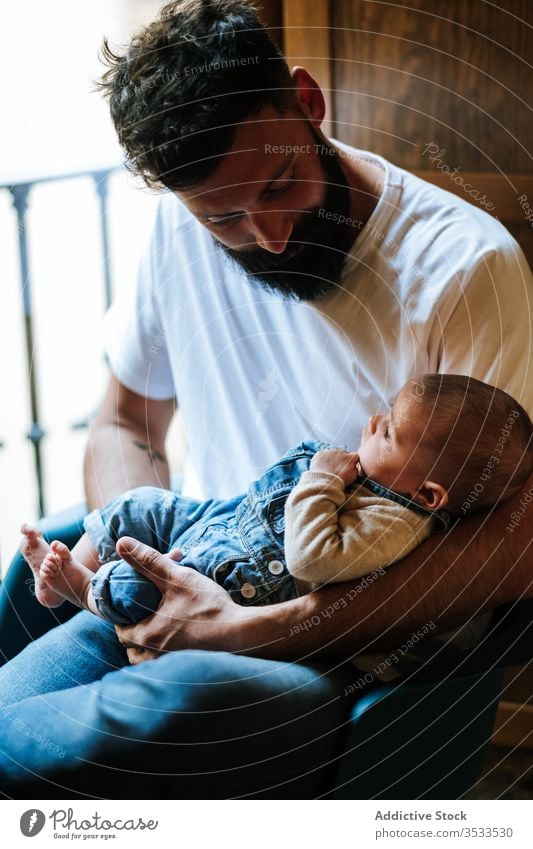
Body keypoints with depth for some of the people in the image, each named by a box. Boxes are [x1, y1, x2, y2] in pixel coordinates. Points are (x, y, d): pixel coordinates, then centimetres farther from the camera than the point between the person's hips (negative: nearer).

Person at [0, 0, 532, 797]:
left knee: (175, 705, -37)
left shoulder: (465, 267, -14)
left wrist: (259, 628, -23)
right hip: (199, 600, 5)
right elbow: (124, 427, 15)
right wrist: (142, 556, -8)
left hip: (358, 659, -4)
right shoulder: (182, 229, 4)